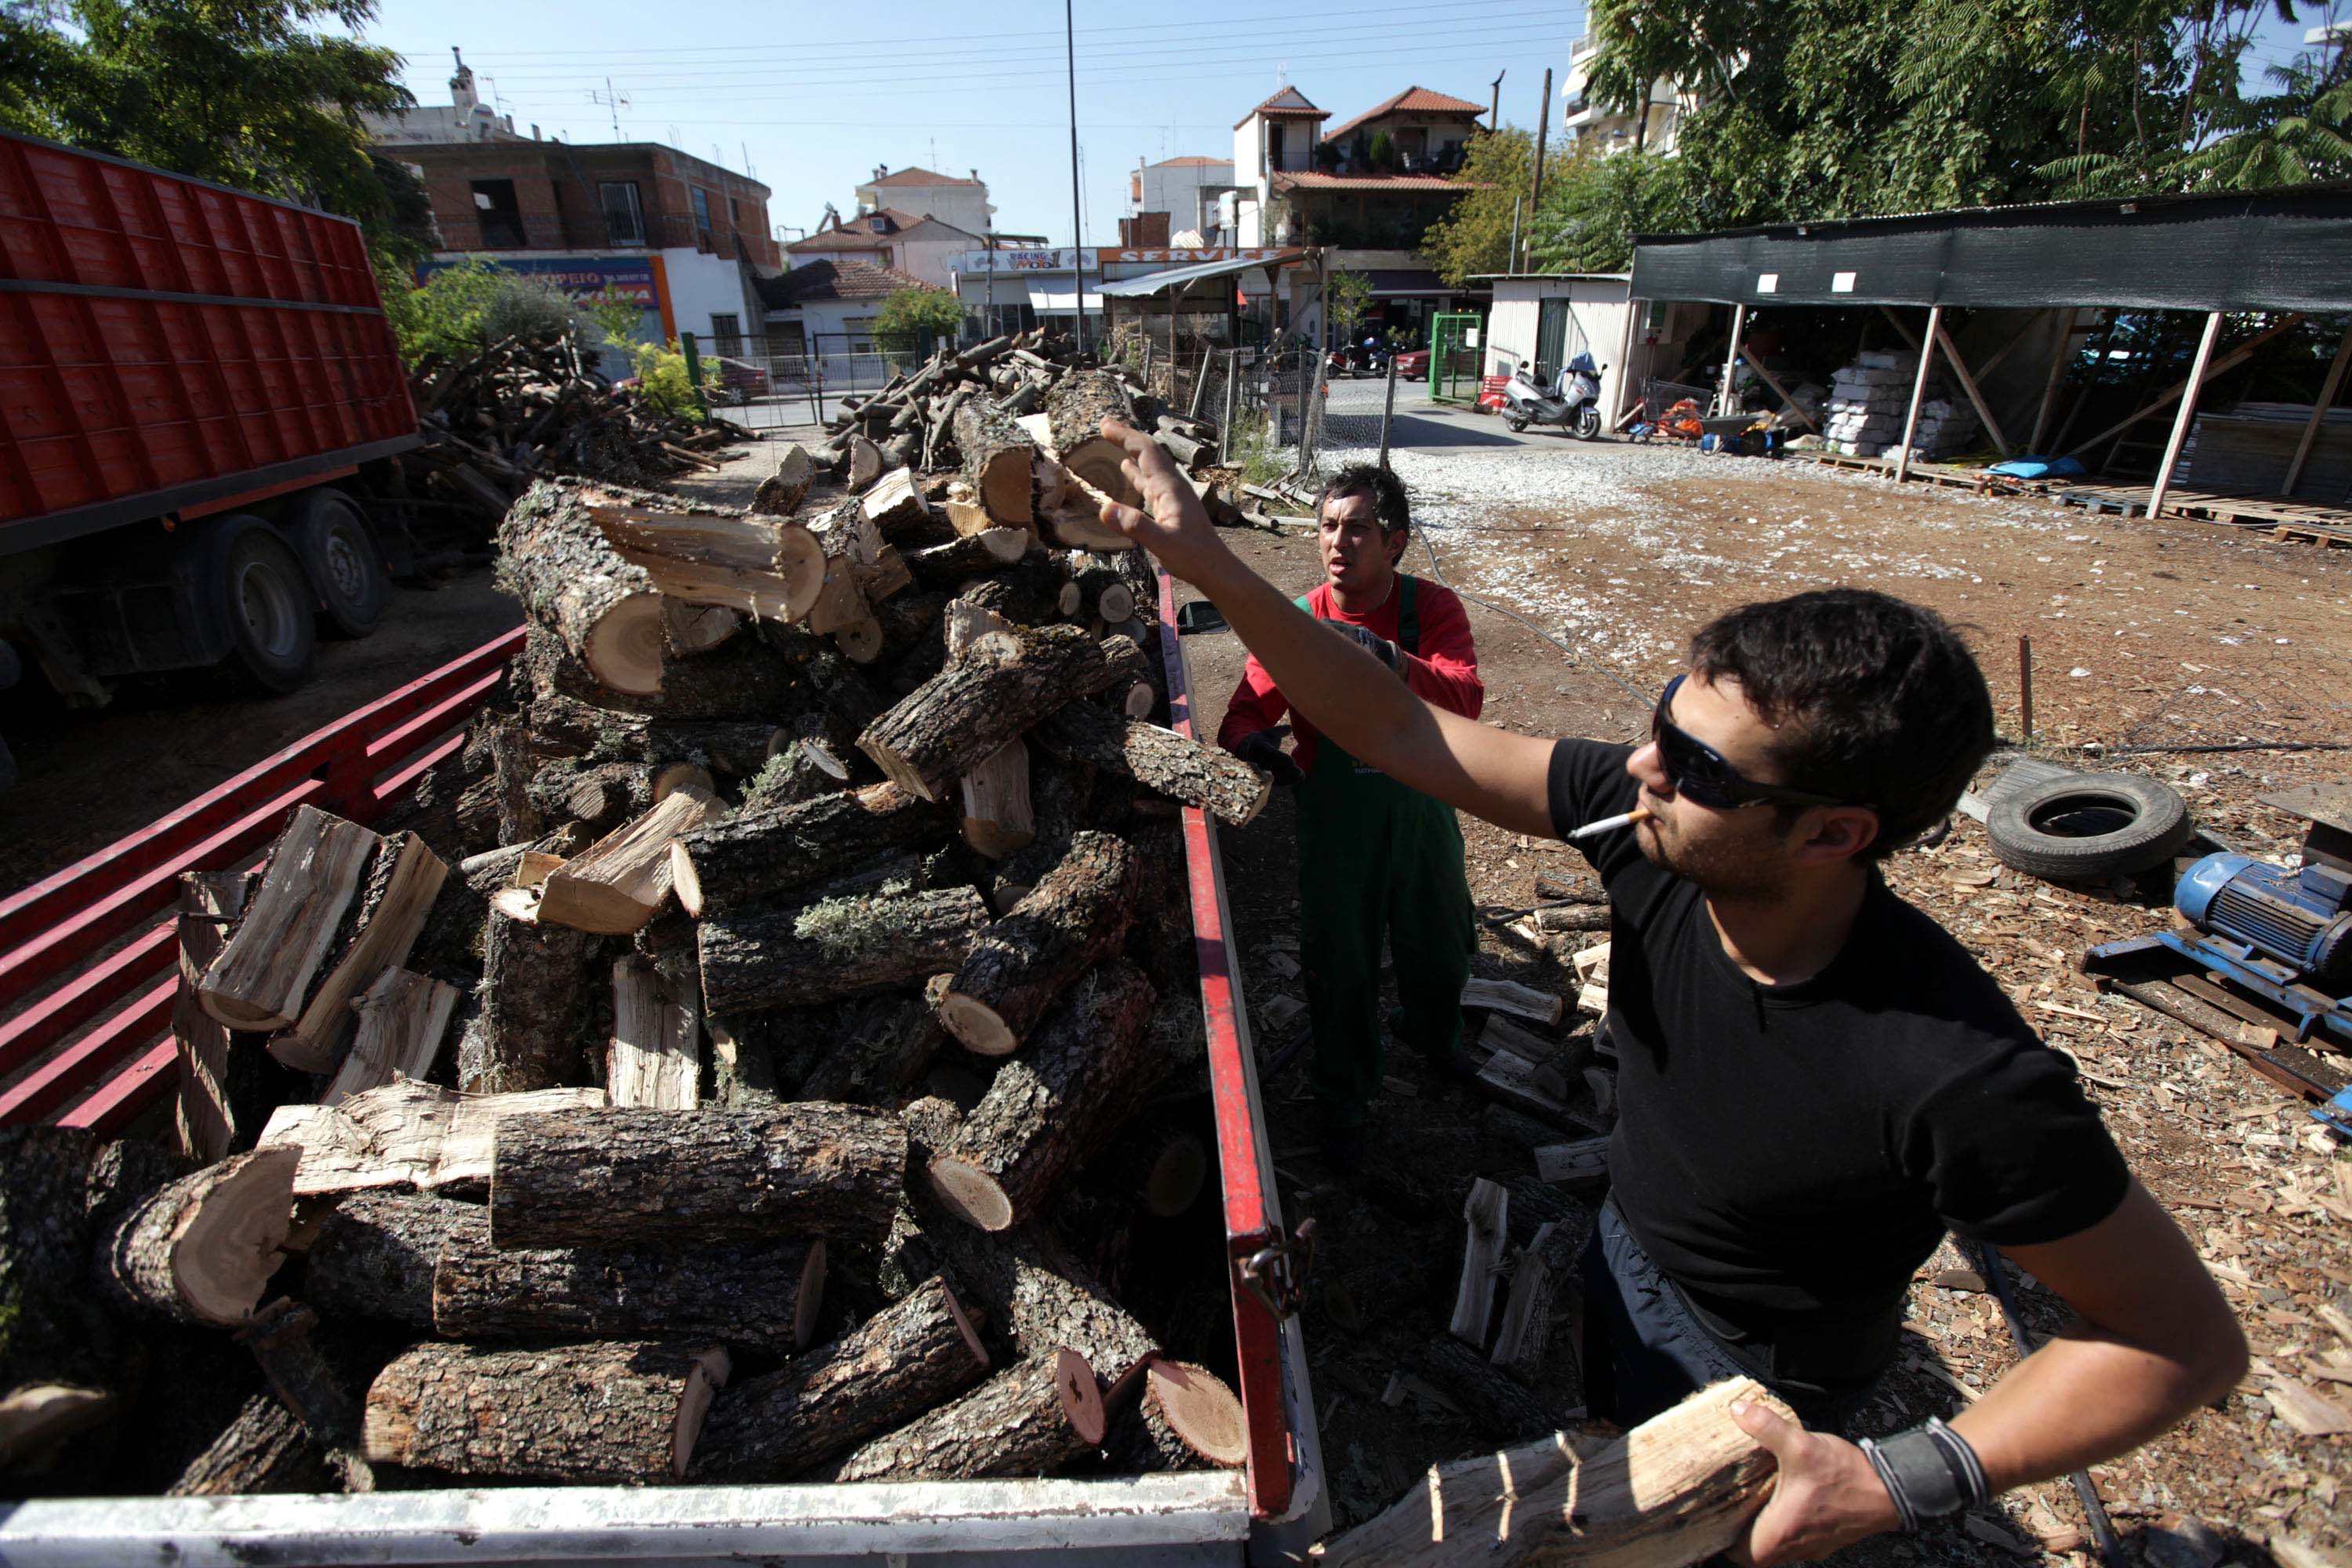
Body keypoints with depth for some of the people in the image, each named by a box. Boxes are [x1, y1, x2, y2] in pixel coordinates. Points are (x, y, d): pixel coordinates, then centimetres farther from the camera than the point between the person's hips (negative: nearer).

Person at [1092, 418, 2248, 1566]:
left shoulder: (1959, 1079, -42)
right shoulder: (1644, 824, -30)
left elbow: (2188, 1338, -25)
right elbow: (1399, 732, -28)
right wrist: (1206, 562, -33)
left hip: (1751, 1373, -4)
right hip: (1624, 1248, 5)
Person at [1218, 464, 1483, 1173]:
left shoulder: (1432, 608, -12)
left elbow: (1465, 700, -27)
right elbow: (1245, 711, -15)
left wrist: (1389, 659, -45)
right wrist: (1252, 740, -39)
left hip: (1421, 809, 2)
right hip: (1334, 823, -1)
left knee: (1441, 945, 23)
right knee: (1340, 969, 10)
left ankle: (1431, 1032, 59)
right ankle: (1344, 1102, 37)